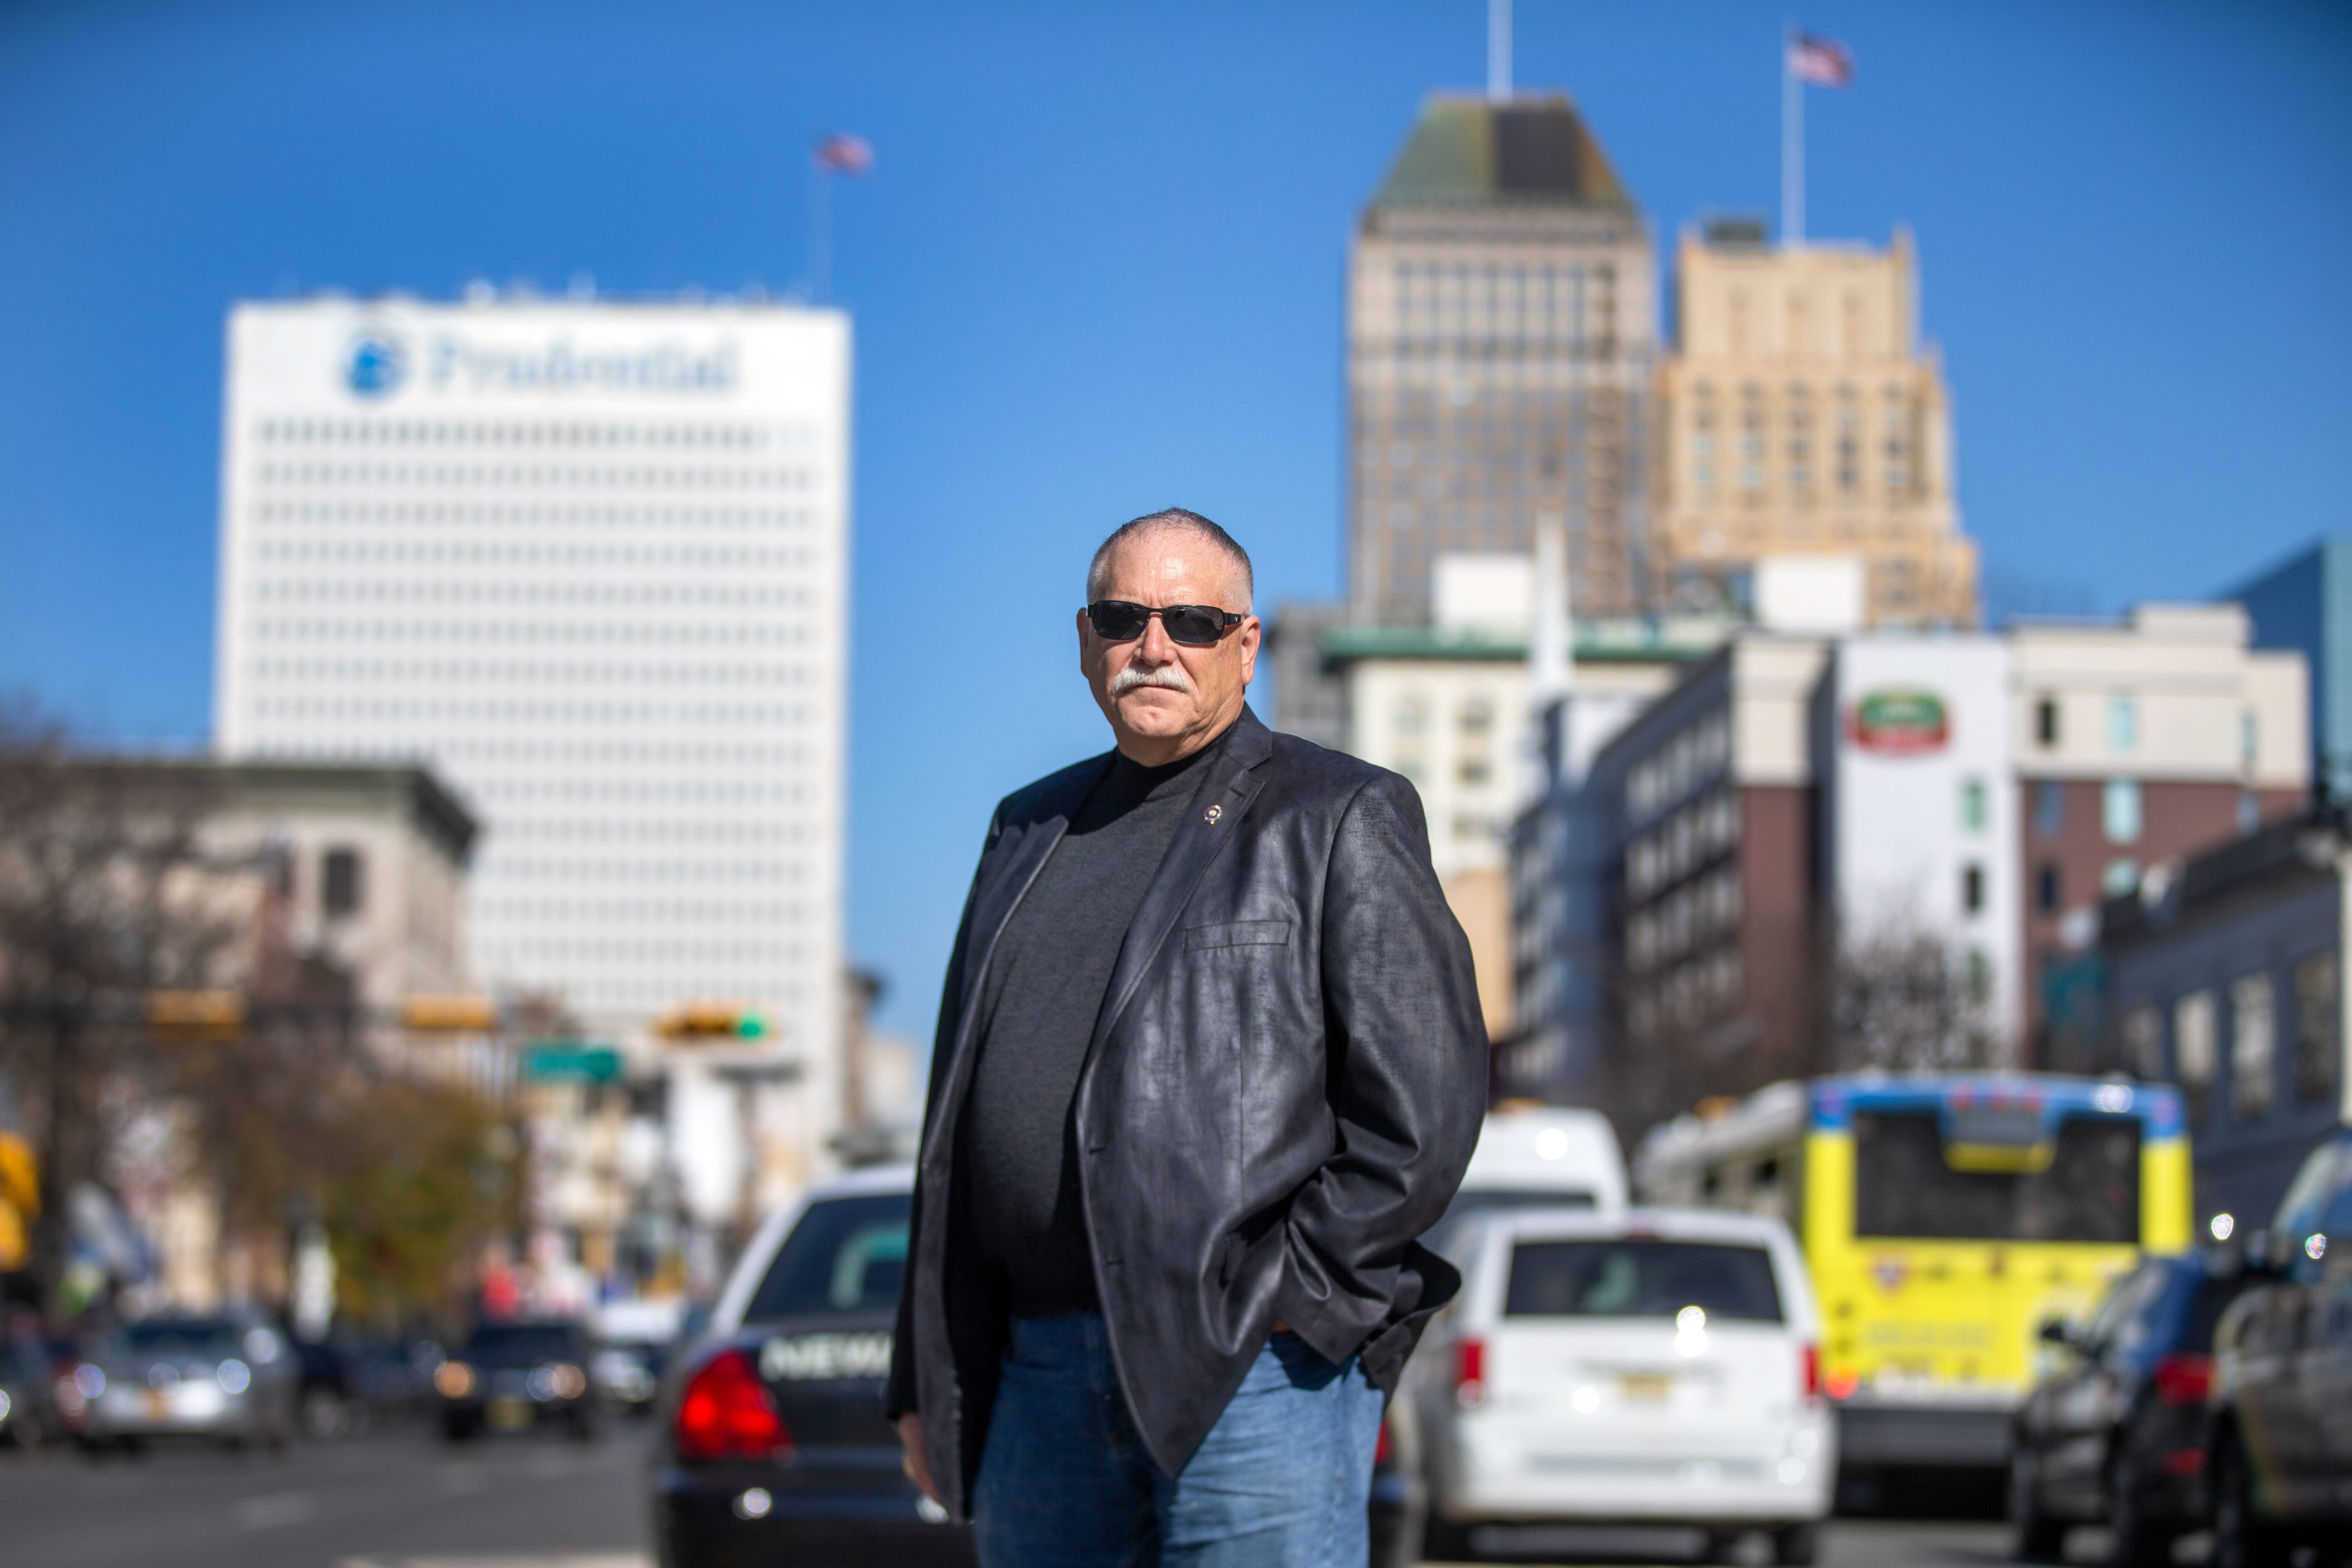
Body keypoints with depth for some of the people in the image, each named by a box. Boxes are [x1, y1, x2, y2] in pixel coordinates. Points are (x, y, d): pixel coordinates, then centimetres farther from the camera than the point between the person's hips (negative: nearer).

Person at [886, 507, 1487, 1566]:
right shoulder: (1031, 832, 19)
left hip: (1257, 1370, -6)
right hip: (1037, 1378, 6)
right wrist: (924, 1384, 15)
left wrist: (1285, 1296, -11)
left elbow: (1423, 1112, -6)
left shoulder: (1339, 821, 2)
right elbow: (959, 1117, 20)